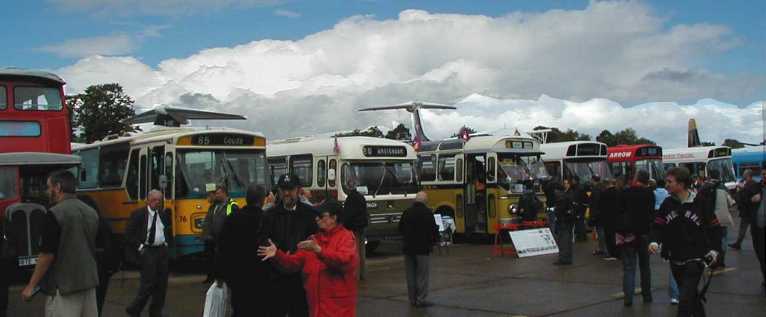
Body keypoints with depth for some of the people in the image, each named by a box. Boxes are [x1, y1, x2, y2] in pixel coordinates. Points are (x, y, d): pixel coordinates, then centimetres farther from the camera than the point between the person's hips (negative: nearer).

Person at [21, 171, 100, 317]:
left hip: (64, 286, -7)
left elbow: (47, 254, -15)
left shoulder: (55, 214, -14)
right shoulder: (91, 212, 9)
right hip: (89, 282, 7)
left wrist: (31, 286, -7)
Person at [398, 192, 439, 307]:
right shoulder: (427, 213, -12)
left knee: (411, 275, 11)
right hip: (423, 248, -5)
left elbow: (400, 229, 13)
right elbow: (434, 229, -10)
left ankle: (412, 299, 15)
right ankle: (421, 299, -1)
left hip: (408, 248, 5)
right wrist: (435, 239, 9)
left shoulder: (407, 212, 5)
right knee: (423, 274, 0)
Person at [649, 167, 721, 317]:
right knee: (692, 296, 21)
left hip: (695, 261, -5)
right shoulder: (667, 203, -1)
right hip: (675, 261, 5)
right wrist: (654, 241, -17)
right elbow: (658, 226, 2)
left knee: (685, 300, -13)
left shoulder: (700, 203, -11)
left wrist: (713, 250, -6)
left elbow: (713, 227, -1)